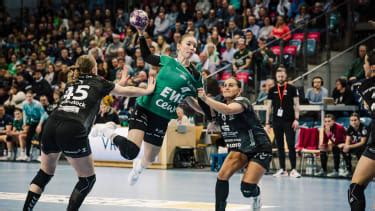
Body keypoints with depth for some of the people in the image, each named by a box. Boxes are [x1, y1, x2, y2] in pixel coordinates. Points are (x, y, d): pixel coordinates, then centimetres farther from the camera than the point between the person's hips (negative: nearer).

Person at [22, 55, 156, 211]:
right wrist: (149, 90, 47)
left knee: (45, 172, 24)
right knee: (88, 179, 12)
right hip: (73, 131, -5)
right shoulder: (98, 83, 17)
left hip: (51, 127, 6)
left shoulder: (71, 84, 29)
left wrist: (118, 83, 61)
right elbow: (128, 91, 31)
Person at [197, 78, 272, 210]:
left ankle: (256, 194, 23)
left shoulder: (242, 102, -26)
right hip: (240, 148, 6)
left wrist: (205, 98, -53)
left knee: (247, 189, -13)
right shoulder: (220, 101, -3)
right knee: (222, 176, -15)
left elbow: (227, 110, -47)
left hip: (260, 149, -6)